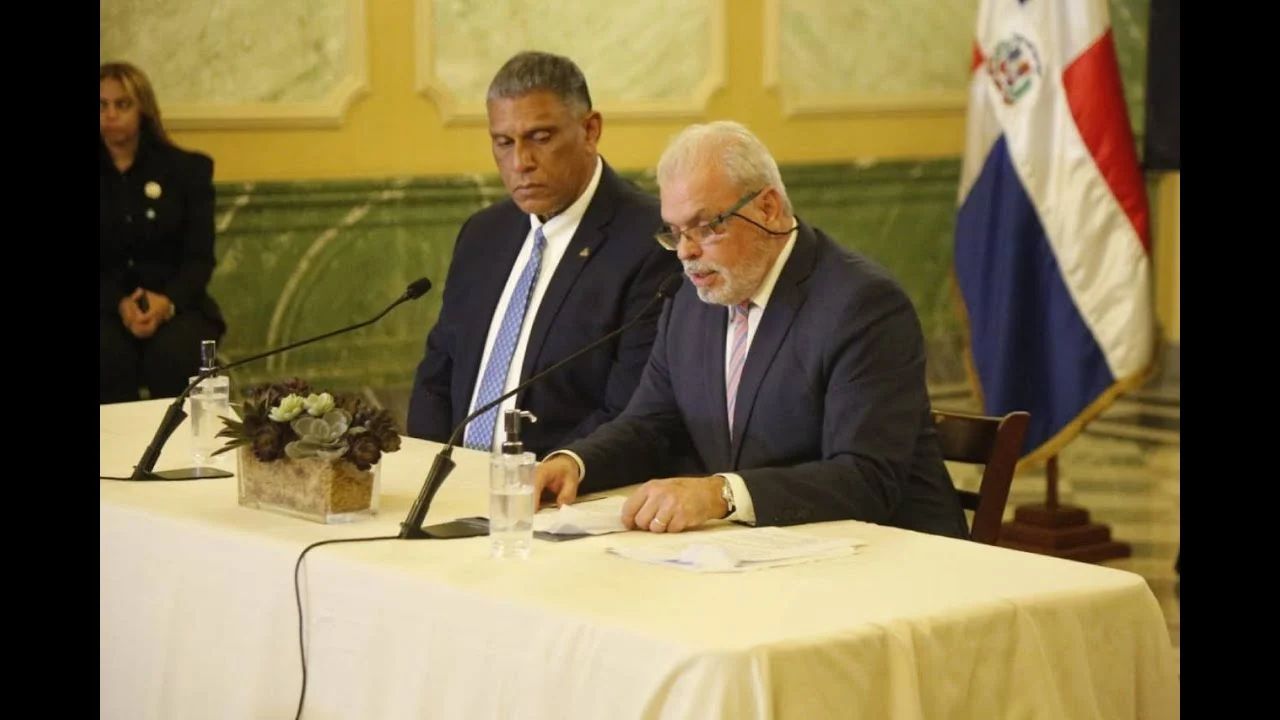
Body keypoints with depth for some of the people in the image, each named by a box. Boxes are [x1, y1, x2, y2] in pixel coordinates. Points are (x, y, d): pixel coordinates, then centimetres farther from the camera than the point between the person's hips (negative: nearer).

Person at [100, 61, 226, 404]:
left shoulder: (186, 169, 6)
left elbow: (200, 256, 0)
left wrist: (167, 301, -21)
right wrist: (119, 304, -18)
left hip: (176, 303, 0)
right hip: (107, 306, 0)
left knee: (173, 353, -33)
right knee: (108, 354, -33)